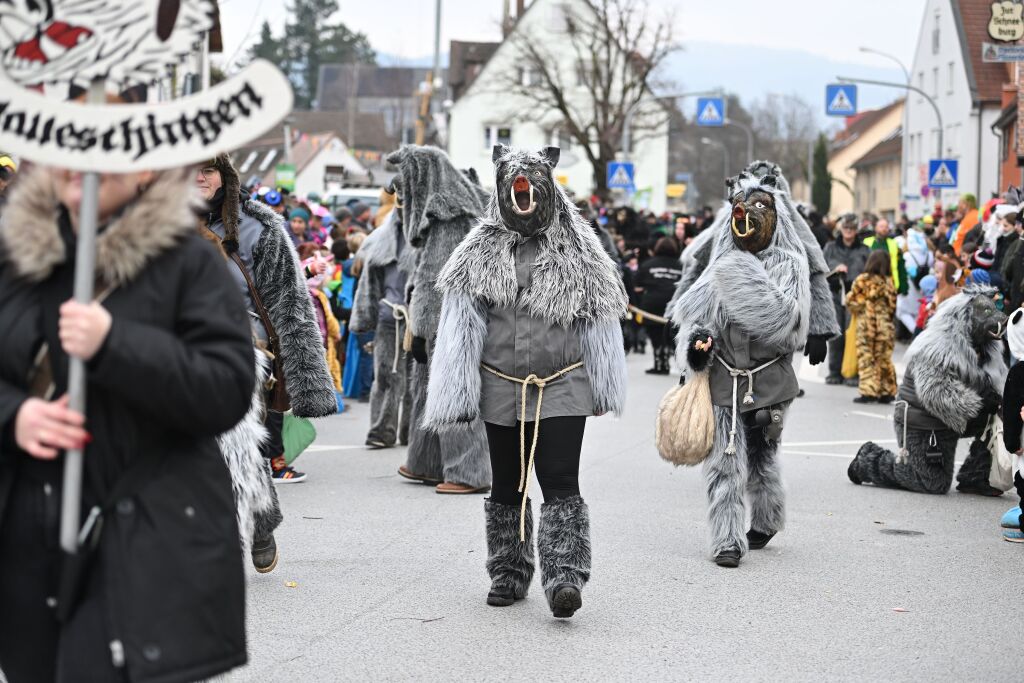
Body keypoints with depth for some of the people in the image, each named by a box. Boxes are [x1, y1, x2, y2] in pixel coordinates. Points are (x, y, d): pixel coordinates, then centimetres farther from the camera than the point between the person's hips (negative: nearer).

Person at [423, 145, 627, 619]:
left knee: (560, 485, -11)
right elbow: (460, 326, 1)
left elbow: (599, 326, 5)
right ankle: (508, 575, 26)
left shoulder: (577, 253, 1)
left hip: (562, 388, -2)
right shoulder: (480, 253, 3)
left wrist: (603, 389, 5)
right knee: (506, 487, 13)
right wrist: (457, 393, -4)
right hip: (500, 389, 2)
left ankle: (565, 579, -15)